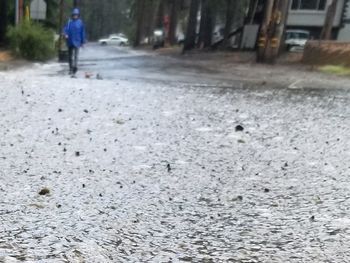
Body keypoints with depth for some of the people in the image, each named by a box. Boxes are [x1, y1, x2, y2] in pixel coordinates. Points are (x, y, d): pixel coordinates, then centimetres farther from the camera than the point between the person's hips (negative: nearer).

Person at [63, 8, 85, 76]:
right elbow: (65, 28, -1)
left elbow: (82, 32, 5)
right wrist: (65, 34, -23)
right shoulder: (69, 21, 6)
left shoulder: (80, 22, 2)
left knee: (75, 55, -18)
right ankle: (71, 69, 20)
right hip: (70, 42, 3)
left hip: (77, 42, -3)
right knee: (70, 56, 10)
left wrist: (82, 42, 4)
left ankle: (75, 67, -27)